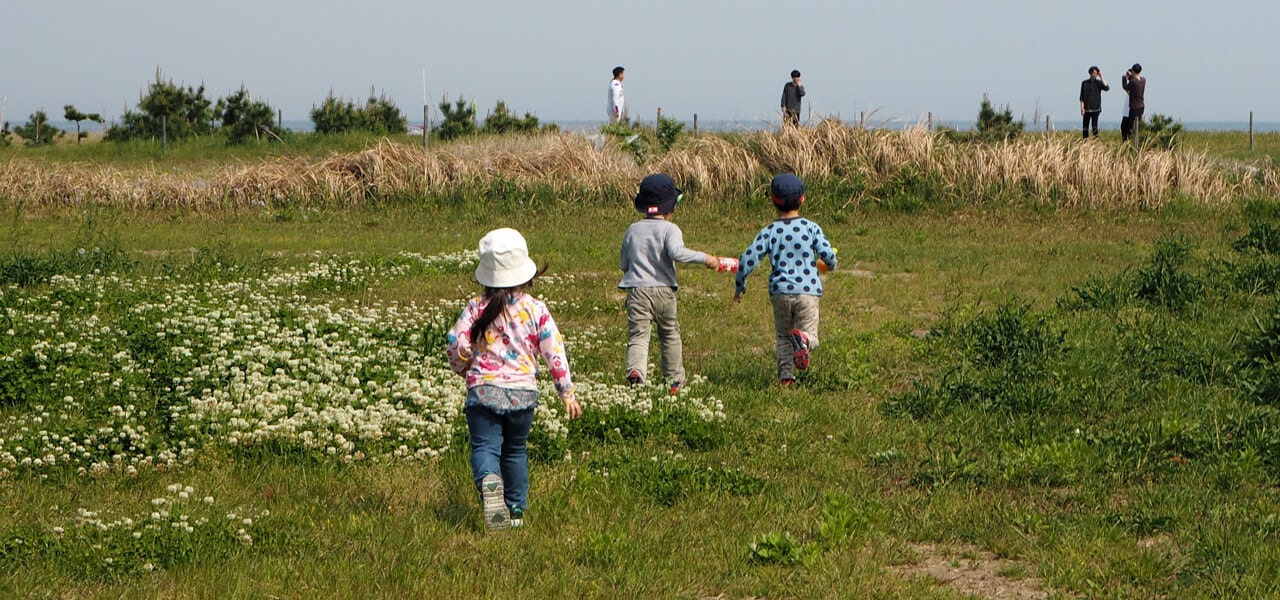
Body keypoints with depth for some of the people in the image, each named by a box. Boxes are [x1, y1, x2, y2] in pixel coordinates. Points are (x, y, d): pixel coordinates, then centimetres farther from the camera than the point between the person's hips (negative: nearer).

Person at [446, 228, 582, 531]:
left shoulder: (477, 307, -3)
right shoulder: (536, 309, -2)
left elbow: (457, 344, -4)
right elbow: (554, 351, -1)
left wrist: (462, 368, 20)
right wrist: (567, 392, 7)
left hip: (483, 390, -2)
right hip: (523, 392, 2)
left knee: (484, 446, -4)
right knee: (515, 449, 19)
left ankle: (488, 481, -37)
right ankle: (516, 510, 23)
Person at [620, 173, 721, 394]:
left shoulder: (632, 230, 10)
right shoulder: (670, 229, -5)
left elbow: (623, 264, 16)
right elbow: (676, 252, -24)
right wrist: (704, 258, -20)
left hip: (637, 290, 2)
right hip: (663, 289, -2)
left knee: (638, 334, -7)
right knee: (670, 335, 16)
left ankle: (635, 370, -33)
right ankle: (675, 379, 23)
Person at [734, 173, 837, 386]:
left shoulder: (769, 231, 2)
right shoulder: (811, 228, 0)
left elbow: (748, 259, -4)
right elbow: (828, 255, -6)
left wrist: (739, 286, 11)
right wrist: (830, 265, 20)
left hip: (780, 291, 1)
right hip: (808, 290, -1)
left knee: (782, 337, 17)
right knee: (810, 337, 4)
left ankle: (785, 376, 1)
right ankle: (802, 338, -31)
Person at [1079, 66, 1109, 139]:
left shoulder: (1099, 83, 5)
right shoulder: (1084, 83, 5)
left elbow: (1107, 88, -14)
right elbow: (1081, 97, 4)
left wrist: (1101, 77, -11)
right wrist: (1082, 108, -4)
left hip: (1096, 108, 0)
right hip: (1087, 109, 0)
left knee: (1094, 125, -4)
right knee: (1085, 125, 1)